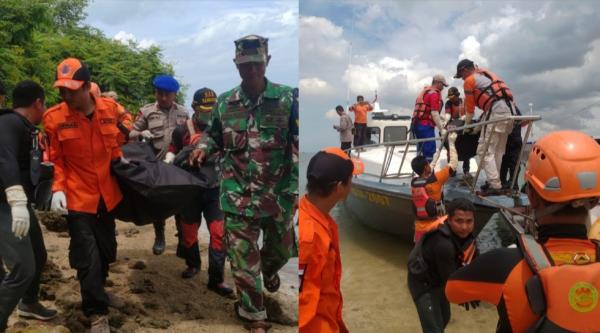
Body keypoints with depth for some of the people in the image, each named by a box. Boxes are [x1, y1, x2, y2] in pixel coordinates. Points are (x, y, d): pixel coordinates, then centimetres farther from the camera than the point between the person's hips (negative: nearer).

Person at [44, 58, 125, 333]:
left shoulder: (109, 108, -4)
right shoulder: (54, 117, -13)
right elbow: (55, 159, -6)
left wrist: (120, 158, 5)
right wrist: (57, 189, -16)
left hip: (107, 194, 4)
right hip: (78, 197, -4)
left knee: (106, 250, 18)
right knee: (88, 257, -4)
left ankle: (97, 293, 44)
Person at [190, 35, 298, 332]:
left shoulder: (286, 98, -7)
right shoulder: (225, 102, 2)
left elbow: (298, 145, -7)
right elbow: (214, 136, 19)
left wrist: (294, 187, -13)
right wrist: (203, 147, -3)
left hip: (278, 192, 0)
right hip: (238, 195, 1)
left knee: (282, 247, 20)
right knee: (243, 259, 4)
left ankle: (269, 270, 57)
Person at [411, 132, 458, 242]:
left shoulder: (413, 183, 0)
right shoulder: (435, 180, -16)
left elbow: (430, 170, 17)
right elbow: (453, 164, -10)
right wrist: (451, 142, 1)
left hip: (420, 228, 5)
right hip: (436, 227, -5)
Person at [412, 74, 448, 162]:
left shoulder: (425, 92, 22)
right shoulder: (435, 93, -8)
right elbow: (434, 113, -17)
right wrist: (441, 129, -18)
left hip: (417, 124, 10)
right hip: (426, 126, -10)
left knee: (421, 151, 13)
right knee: (429, 151, -10)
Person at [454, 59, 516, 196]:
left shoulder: (469, 80, 4)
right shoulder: (486, 75, 29)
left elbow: (470, 106, 7)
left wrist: (467, 125, 21)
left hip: (496, 112, -9)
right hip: (510, 110, 9)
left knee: (485, 150, -6)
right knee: (498, 150, 15)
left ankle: (495, 186, -9)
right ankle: (494, 181, 20)